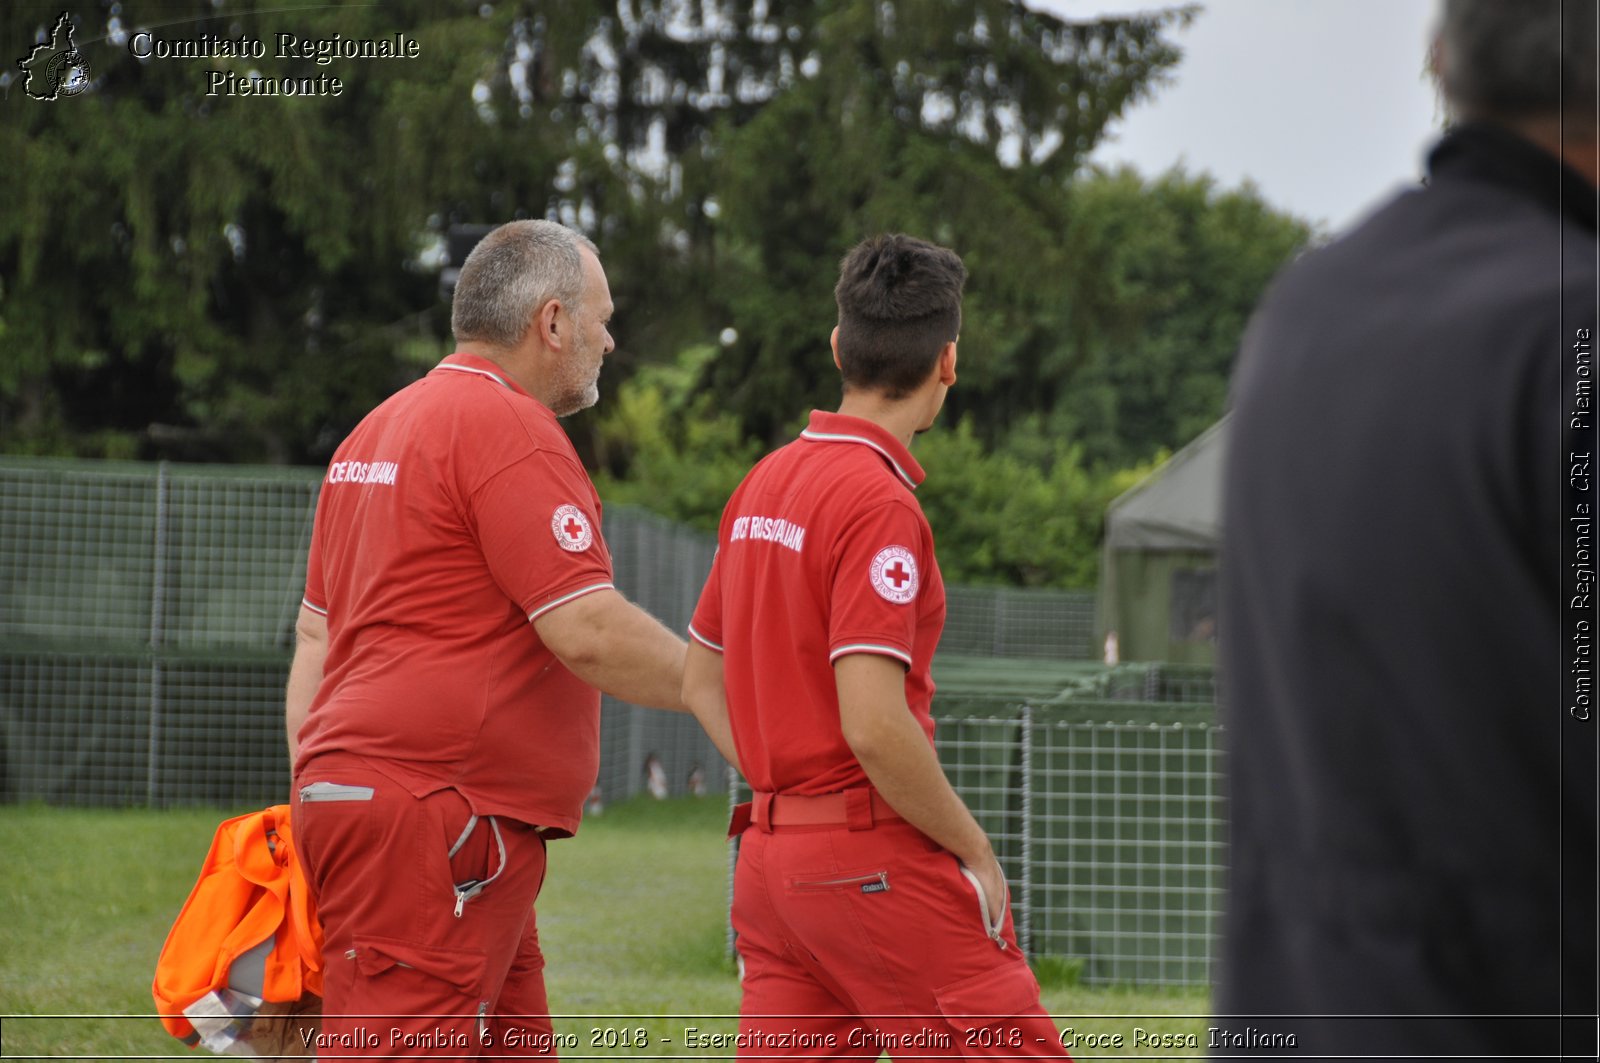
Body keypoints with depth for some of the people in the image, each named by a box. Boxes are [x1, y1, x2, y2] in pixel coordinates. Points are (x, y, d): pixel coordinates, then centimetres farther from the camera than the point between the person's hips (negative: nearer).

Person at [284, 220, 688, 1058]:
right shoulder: (509, 428, -11)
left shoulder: (377, 432, 20)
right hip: (434, 822, -10)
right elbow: (590, 633, -17)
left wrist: (309, 800, 20)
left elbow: (315, 637, 20)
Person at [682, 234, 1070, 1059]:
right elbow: (873, 722, -22)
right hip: (875, 859, -8)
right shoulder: (880, 503, -15)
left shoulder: (763, 485, 11)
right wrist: (973, 847, -12)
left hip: (768, 855, 8)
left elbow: (701, 684, 18)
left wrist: (785, 791, 15)